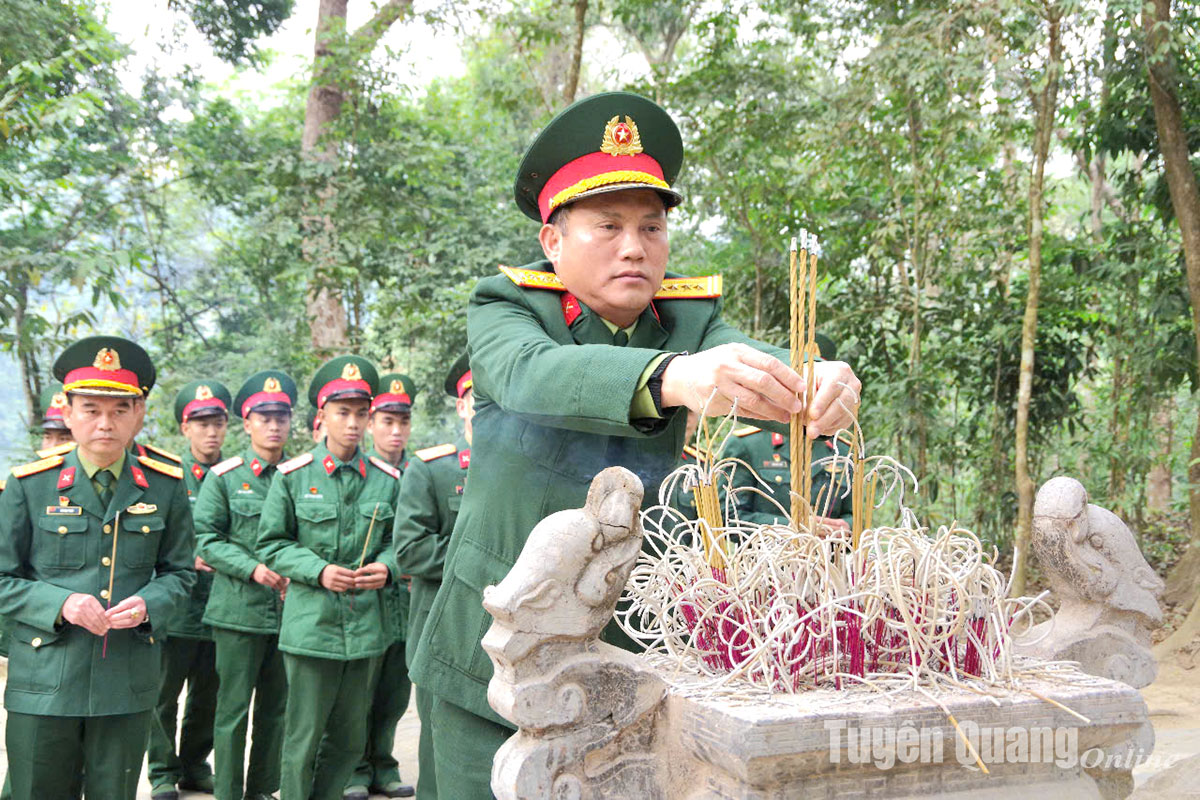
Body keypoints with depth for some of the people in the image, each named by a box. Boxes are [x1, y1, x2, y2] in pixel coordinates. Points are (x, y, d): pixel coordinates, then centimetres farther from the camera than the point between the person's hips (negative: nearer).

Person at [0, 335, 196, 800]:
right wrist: (59, 603, -18)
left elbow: (180, 573, 9)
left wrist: (149, 604, -12)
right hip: (43, 685, -1)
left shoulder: (166, 487, 2)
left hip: (128, 687, 1)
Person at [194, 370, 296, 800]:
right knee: (233, 711, 3)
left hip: (289, 612, 3)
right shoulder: (223, 477, 0)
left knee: (276, 709, 12)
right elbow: (204, 539, -4)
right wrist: (252, 568, -16)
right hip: (239, 611, -3)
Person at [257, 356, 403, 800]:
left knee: (350, 738, 15)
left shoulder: (388, 479, 4)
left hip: (367, 626, 3)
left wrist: (385, 567, -8)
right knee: (303, 738, 4)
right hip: (311, 625, -3)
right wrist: (318, 571, -15)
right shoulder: (293, 476, -4)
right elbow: (271, 544, 1)